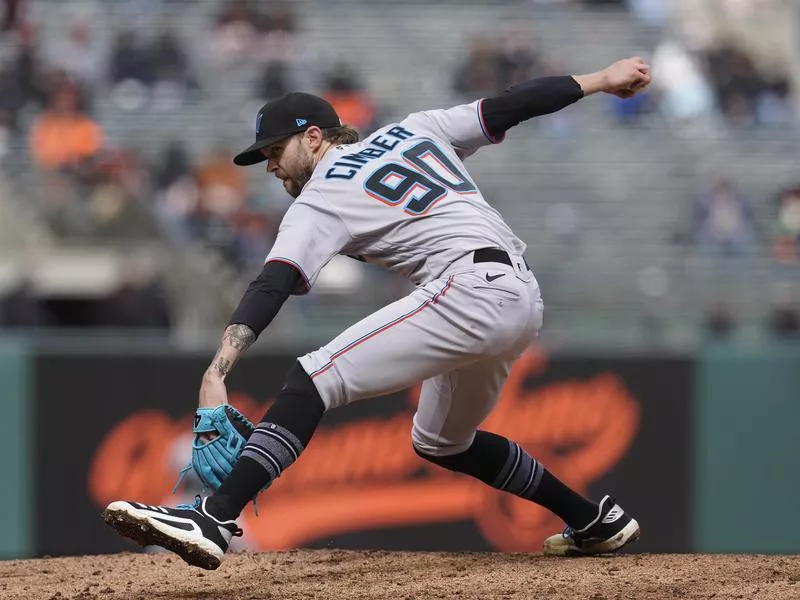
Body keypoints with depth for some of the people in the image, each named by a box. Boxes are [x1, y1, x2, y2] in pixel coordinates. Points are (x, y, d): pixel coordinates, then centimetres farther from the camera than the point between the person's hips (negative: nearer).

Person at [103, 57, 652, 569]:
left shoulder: (319, 202, 3)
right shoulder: (413, 130, 23)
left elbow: (271, 289, -10)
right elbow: (506, 108, 21)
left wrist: (216, 375, -21)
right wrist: (600, 81, 30)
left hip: (471, 290, -9)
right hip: (525, 300, 9)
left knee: (313, 379, -16)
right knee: (441, 441, 30)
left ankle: (214, 519, -34)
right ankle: (597, 522, 36)